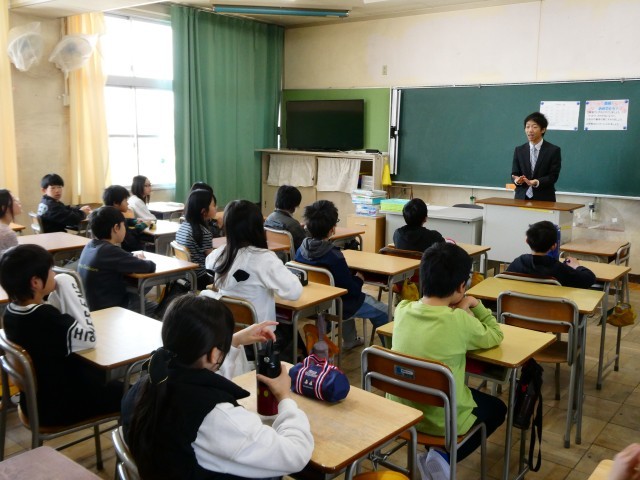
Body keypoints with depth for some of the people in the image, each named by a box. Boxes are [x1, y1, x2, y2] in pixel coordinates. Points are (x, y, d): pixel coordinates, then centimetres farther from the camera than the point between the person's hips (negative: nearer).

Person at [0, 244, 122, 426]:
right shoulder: (46, 319, -33)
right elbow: (89, 339, -21)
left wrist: (59, 291, -10)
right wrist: (68, 288, -21)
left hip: (34, 399, 9)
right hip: (57, 407, -9)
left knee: (96, 373, 29)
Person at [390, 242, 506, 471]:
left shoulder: (402, 310, -9)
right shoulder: (460, 321, -22)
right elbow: (495, 336, -1)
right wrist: (475, 305, 8)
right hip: (442, 420, -6)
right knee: (497, 408, 25)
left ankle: (437, 454, 23)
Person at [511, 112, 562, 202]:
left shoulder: (553, 150, 0)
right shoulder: (519, 150, 10)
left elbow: (553, 176, -6)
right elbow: (514, 173, 5)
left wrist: (537, 182, -25)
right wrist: (517, 180, -19)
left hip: (544, 199, -2)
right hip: (522, 198, 2)